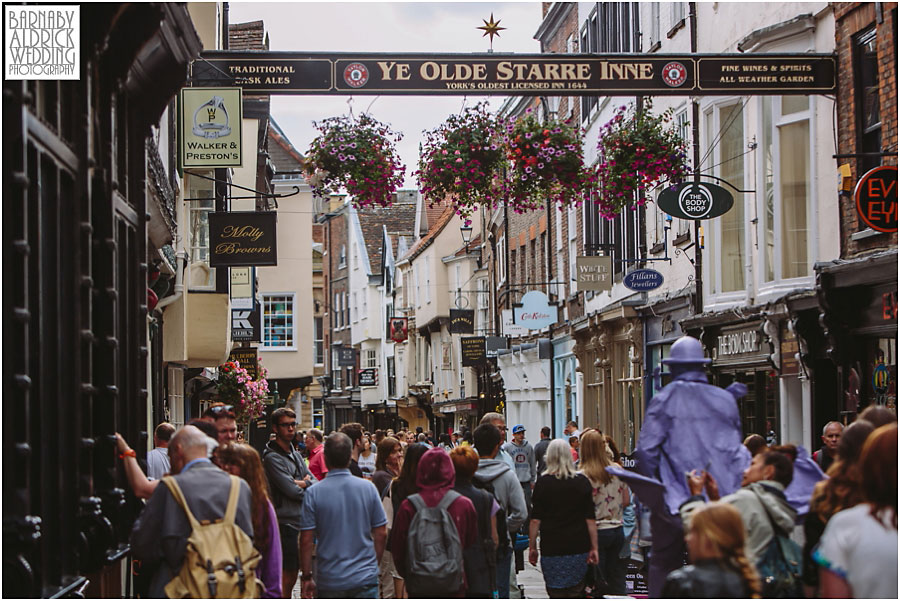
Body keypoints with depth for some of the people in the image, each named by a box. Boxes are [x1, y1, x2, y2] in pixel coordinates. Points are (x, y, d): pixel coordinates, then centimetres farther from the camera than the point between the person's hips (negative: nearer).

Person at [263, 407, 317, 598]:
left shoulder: (296, 455, 16)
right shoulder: (272, 457, -11)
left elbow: (317, 485, 10)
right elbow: (292, 491, -18)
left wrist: (302, 483, -10)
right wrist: (307, 485, -1)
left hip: (301, 523, 8)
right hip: (286, 524, -8)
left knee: (292, 575, 12)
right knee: (286, 578, -6)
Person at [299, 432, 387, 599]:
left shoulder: (313, 493, -7)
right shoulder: (368, 488, -3)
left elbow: (306, 539, -7)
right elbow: (381, 533, 2)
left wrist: (306, 577, 3)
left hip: (329, 581, 0)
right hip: (365, 578, 1)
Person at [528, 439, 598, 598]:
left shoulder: (543, 482, -3)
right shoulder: (582, 481, 2)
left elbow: (535, 520, -4)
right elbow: (590, 519, 1)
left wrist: (532, 547, 3)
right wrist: (594, 548, 5)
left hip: (551, 548, -2)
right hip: (579, 547, 2)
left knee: (556, 595, 1)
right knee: (576, 593, 11)